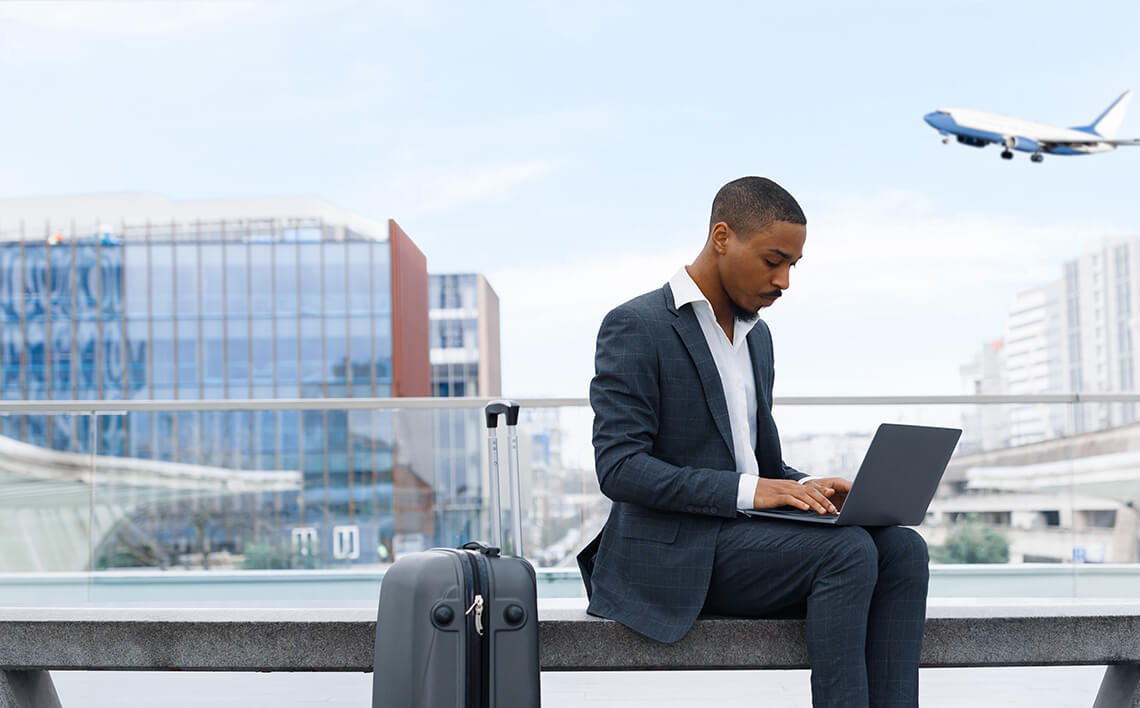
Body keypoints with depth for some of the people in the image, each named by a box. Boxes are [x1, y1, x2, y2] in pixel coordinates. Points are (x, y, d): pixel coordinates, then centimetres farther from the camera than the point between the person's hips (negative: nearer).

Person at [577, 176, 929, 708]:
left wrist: (804, 488, 0)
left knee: (902, 548, -15)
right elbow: (618, 467, -17)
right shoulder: (634, 327, -7)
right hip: (675, 552, -8)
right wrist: (746, 490, -23)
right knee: (849, 553, -26)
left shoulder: (756, 335, 19)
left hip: (744, 534, 8)